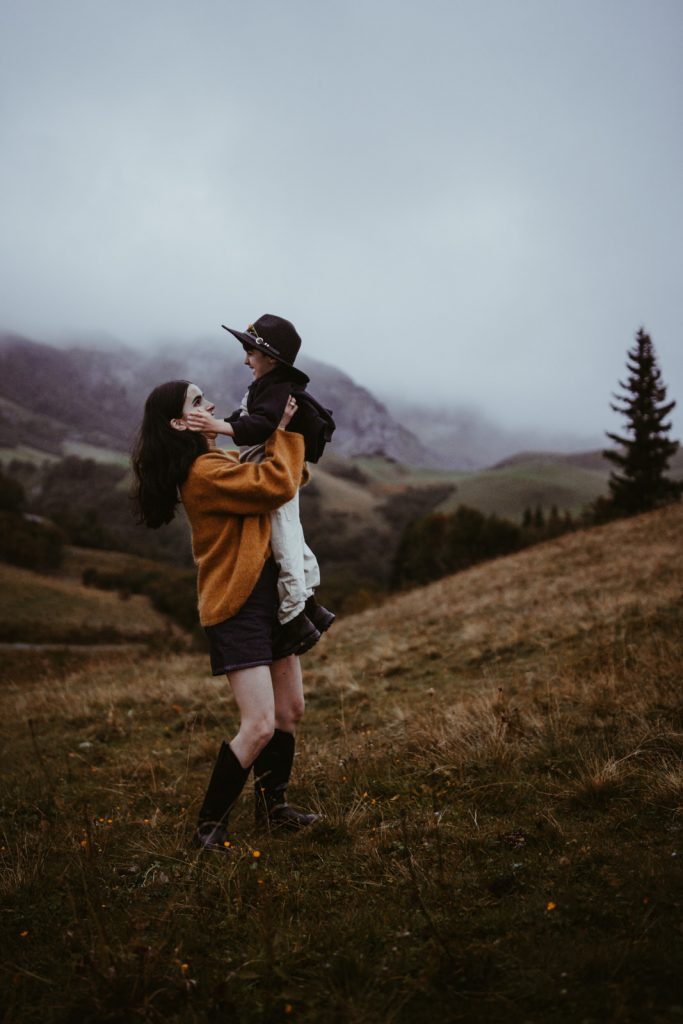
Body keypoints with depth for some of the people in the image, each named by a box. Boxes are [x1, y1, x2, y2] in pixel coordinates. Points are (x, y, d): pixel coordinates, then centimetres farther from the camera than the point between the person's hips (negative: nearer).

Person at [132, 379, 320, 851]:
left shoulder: (225, 461, 14)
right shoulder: (205, 473, -18)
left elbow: (288, 476, 20)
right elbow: (278, 485, -25)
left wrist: (285, 431, 4)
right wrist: (282, 430, -11)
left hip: (269, 599, 10)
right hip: (239, 608, -10)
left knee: (290, 712, 17)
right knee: (260, 726, -13)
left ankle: (273, 804, 35)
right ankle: (209, 827, 4)